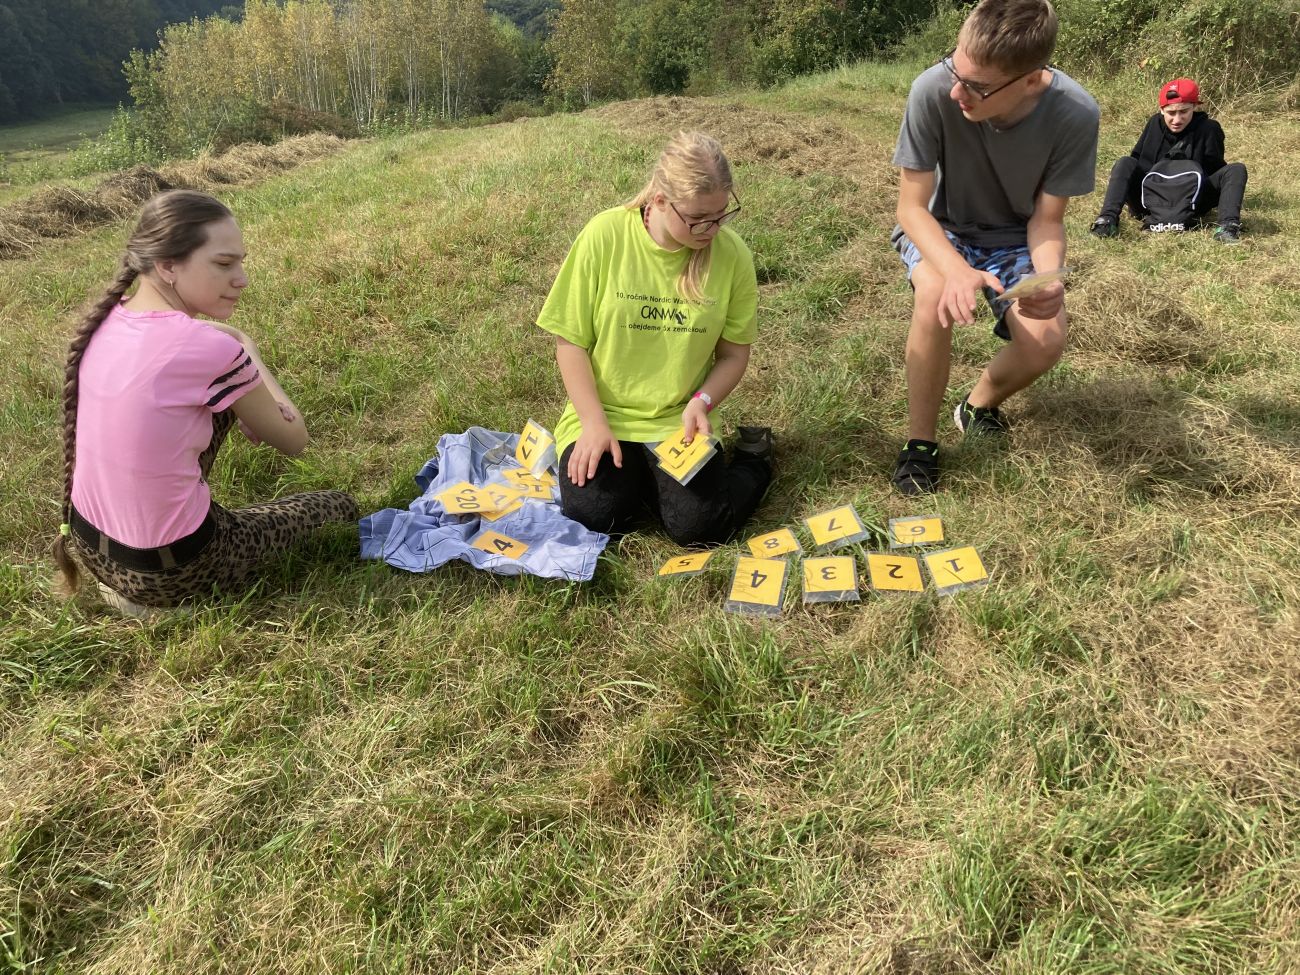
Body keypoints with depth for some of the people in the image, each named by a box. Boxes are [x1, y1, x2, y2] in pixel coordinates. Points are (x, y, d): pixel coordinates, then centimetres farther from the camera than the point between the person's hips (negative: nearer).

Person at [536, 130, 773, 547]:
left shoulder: (732, 254, -8)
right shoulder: (605, 235, -12)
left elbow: (734, 352, 3)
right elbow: (571, 341, -6)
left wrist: (702, 402, -16)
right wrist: (594, 424, -15)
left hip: (679, 423, 0)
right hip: (603, 415, 0)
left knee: (697, 525, -18)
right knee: (592, 516, -22)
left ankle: (752, 459, 12)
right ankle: (639, 475, 12)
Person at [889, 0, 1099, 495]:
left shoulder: (1075, 114, -26)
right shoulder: (933, 90, -31)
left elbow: (1046, 220, -14)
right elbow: (912, 207, -23)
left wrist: (1049, 277, -36)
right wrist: (956, 269, -41)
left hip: (1015, 236, 2)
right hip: (939, 228, -1)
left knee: (1046, 343, -21)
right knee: (935, 295, -34)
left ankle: (979, 404, 13)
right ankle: (920, 440, -14)